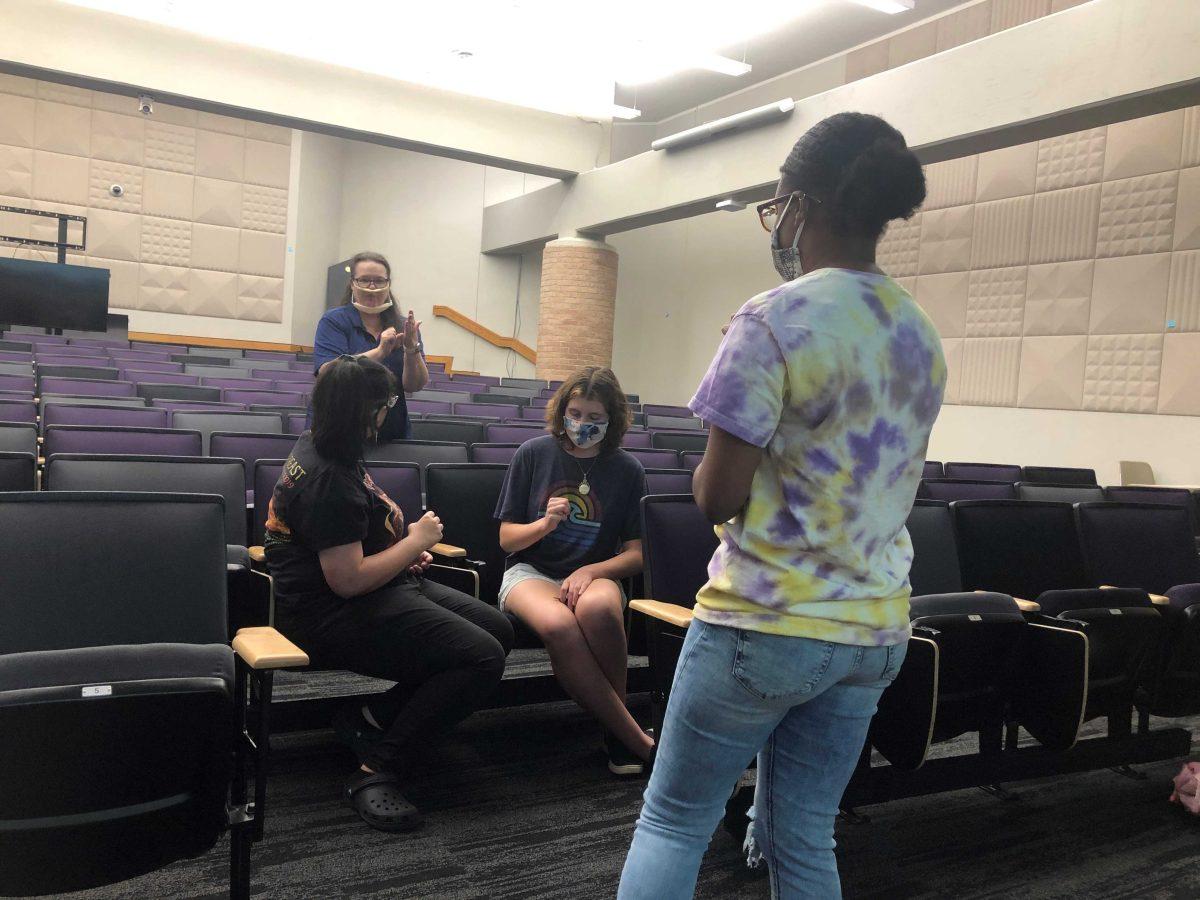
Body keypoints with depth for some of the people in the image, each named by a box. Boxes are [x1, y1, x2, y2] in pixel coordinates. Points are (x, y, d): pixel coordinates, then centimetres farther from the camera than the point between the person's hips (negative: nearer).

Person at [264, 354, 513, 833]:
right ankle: (377, 770, -12)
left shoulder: (318, 448, 11)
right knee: (481, 658, -23)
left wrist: (405, 548, 13)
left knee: (498, 628, 1)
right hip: (333, 616, -11)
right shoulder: (328, 479, -22)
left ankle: (371, 718, 0)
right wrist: (416, 541, -10)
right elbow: (349, 580, -25)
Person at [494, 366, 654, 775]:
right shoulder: (534, 454, 2)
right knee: (558, 624, -37)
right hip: (530, 572, 0)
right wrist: (545, 523, -15)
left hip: (595, 575, 0)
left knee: (597, 608, -39)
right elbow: (507, 539, 6)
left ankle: (616, 732, -19)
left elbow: (636, 553, 5)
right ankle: (637, 738, -27)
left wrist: (591, 571, -13)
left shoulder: (627, 470, 4)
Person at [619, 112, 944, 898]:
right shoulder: (923, 335, 8)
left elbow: (717, 497, -15)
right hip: (874, 630, 7)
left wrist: (719, 464, 4)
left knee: (672, 824, 10)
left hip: (767, 622, -7)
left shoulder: (776, 320, -16)